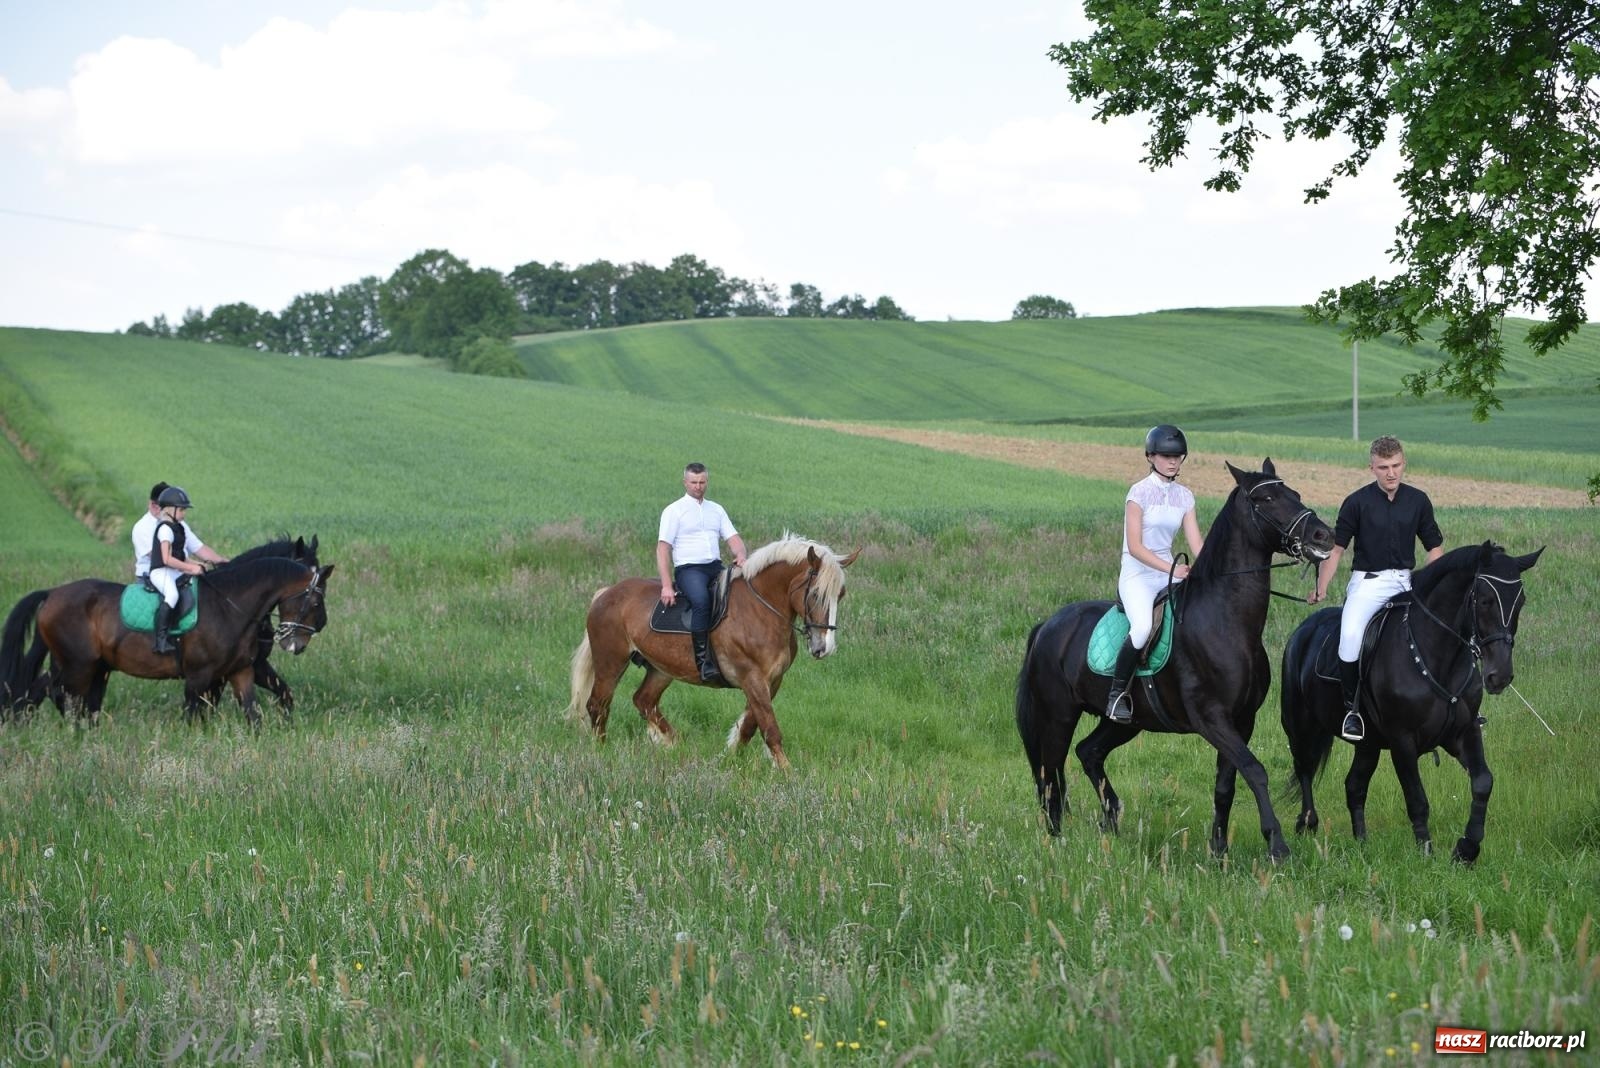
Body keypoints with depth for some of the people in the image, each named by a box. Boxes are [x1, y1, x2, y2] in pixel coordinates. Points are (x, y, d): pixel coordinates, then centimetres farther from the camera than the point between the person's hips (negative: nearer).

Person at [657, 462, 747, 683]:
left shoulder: (716, 510, 20)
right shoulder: (674, 510, 4)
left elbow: (733, 538, 13)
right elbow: (663, 549, -3)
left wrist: (740, 555, -13)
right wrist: (666, 586, -14)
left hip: (716, 567, 5)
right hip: (688, 568, -5)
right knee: (702, 600, -35)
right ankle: (703, 661, -37)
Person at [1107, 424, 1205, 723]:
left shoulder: (1184, 496, 9)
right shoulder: (1140, 492, -8)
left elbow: (1196, 543, 5)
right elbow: (1135, 547, -14)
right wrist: (1170, 569, -24)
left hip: (1170, 573, 6)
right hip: (1137, 574, -6)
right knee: (1143, 626, -33)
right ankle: (1117, 693, -17)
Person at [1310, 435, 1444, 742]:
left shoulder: (1418, 501, 6)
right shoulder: (1357, 502, -3)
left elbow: (1434, 546, 12)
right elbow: (1335, 547, 0)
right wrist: (1321, 589, -9)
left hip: (1405, 581, 3)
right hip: (1367, 581, -3)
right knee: (1350, 636, -30)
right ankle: (1352, 706, -12)